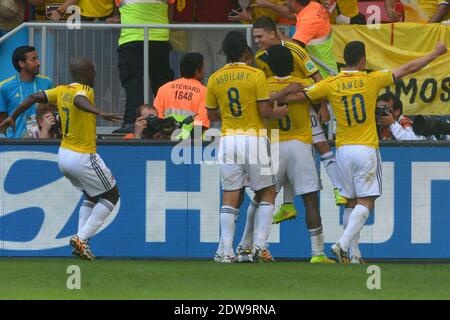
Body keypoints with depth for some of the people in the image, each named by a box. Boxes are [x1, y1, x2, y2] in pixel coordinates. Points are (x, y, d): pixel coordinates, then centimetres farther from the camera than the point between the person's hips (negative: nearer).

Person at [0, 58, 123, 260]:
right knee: (111, 196, 8)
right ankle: (82, 238, -4)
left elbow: (34, 97, 7)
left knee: (91, 196, 25)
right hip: (83, 158, -8)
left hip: (63, 155, 8)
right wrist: (100, 113, -55)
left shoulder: (61, 91, 6)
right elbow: (79, 101, -39)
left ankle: (81, 241, 9)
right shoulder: (84, 91, -15)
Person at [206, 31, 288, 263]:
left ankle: (226, 250, -3)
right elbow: (264, 111, -9)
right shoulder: (256, 75, -6)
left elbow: (212, 115, 10)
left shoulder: (215, 79, 4)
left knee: (230, 197, 4)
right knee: (267, 193, 10)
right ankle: (259, 246, 0)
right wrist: (278, 113, 11)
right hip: (254, 138, -3)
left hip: (228, 139, 3)